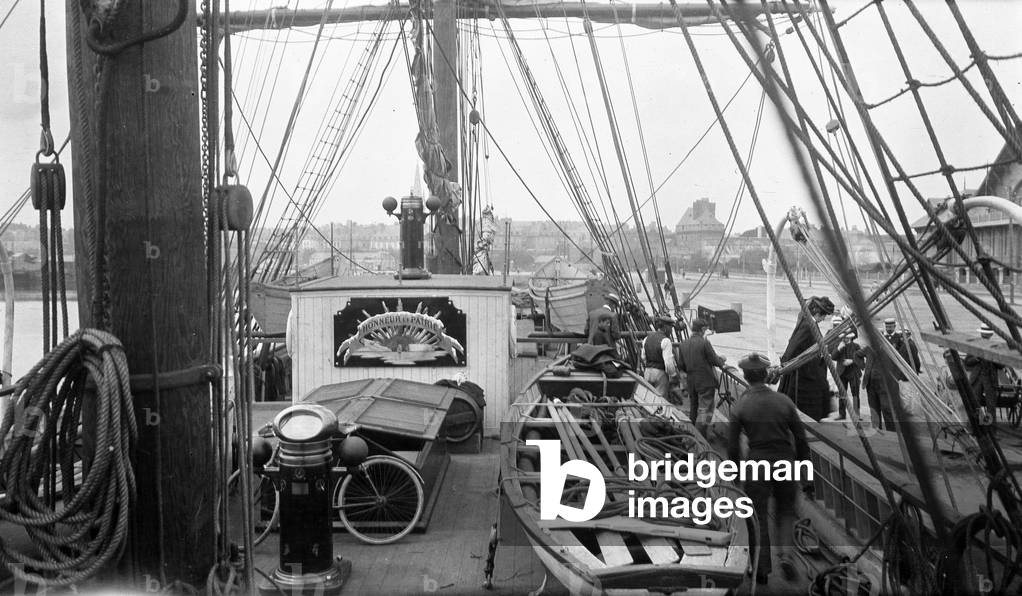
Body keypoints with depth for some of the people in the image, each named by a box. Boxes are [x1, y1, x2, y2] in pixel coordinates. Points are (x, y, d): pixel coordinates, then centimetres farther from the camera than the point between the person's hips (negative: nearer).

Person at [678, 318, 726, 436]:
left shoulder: (683, 344, 3)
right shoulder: (704, 343, -15)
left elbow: (681, 366, 7)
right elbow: (715, 361, -11)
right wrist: (722, 360, 11)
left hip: (691, 382, 6)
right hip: (705, 382, -6)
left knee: (693, 410, 18)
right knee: (705, 410, -2)